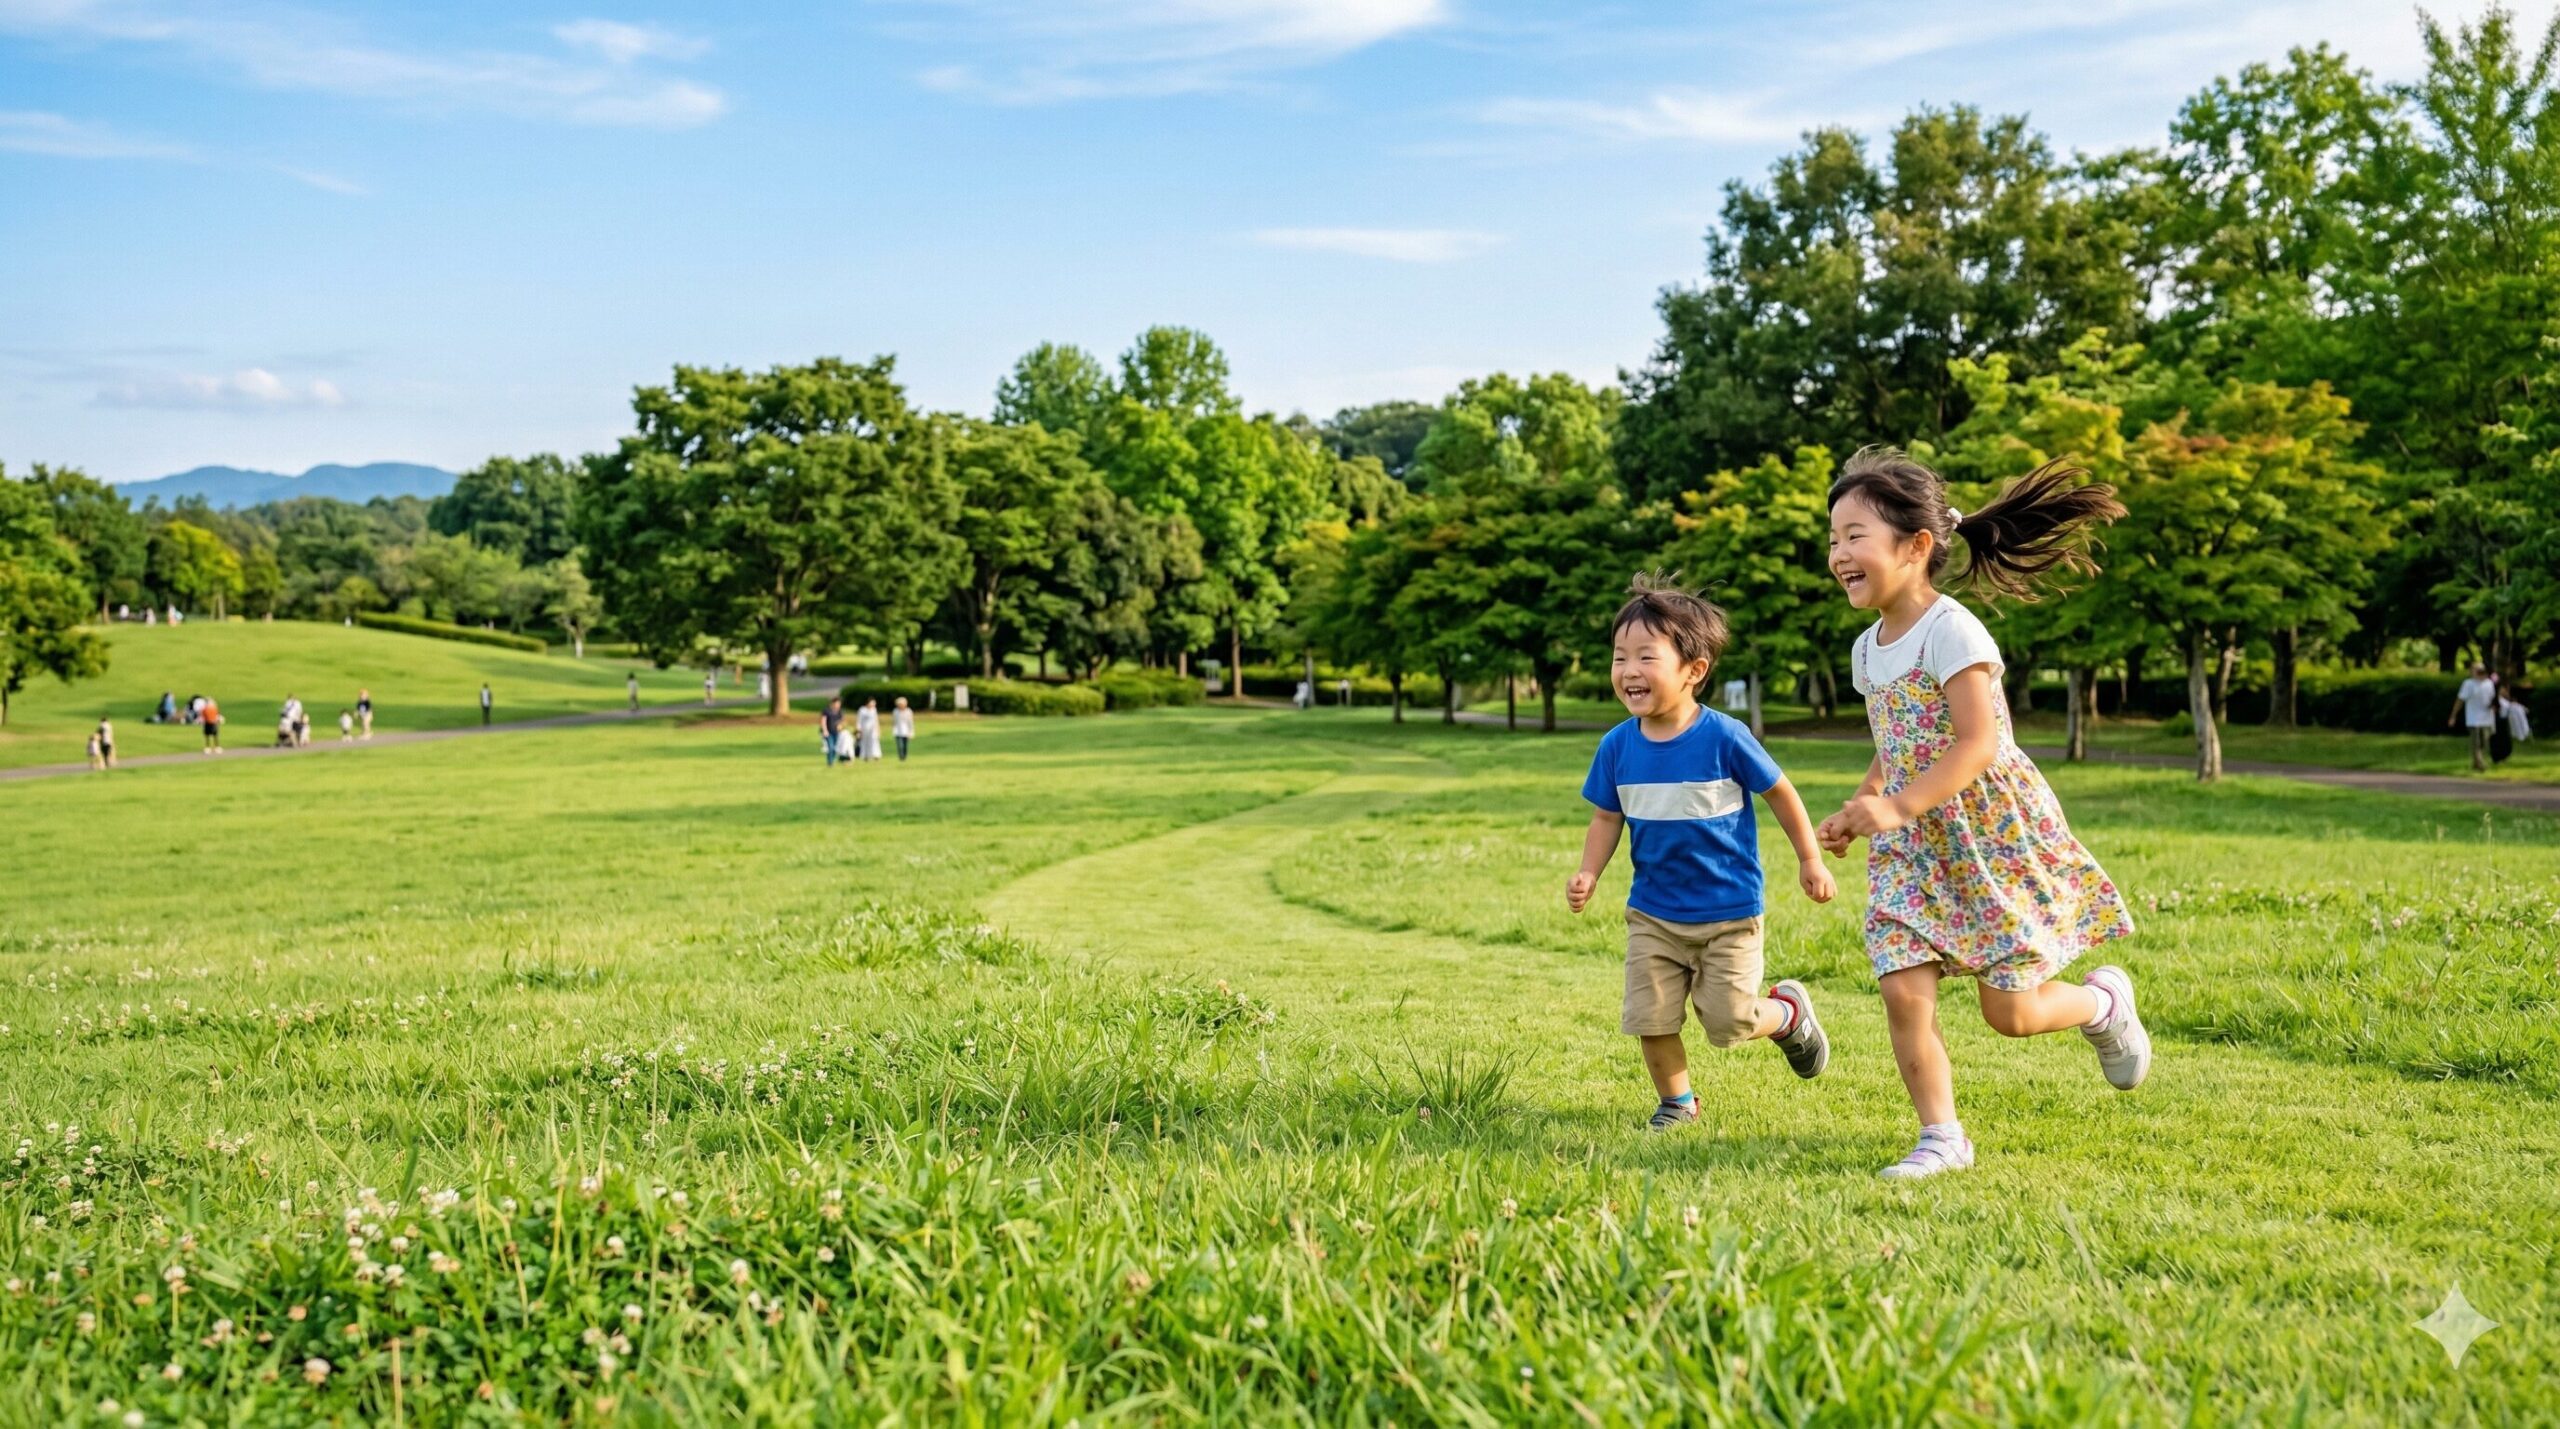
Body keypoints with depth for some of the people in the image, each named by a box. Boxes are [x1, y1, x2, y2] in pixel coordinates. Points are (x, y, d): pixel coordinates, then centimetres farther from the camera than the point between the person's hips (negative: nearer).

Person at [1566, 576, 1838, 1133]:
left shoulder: (1724, 737, -17)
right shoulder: (1617, 746, -6)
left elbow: (1779, 793, -4)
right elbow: (1607, 818, 5)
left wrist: (1810, 861, 2)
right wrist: (1588, 873, -11)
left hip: (1727, 912, -3)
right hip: (1652, 913, 4)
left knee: (1729, 1023, -1)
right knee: (1649, 1019, 0)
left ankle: (1789, 1012, 32)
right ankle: (1676, 1101, 25)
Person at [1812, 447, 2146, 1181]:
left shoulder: (1950, 630, -17)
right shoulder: (1867, 647, 8)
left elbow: (1979, 743, -26)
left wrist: (1899, 806, -35)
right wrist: (1859, 809, 4)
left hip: (1996, 839, -7)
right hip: (1914, 848, 7)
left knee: (2010, 1013, 1)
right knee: (1904, 992, -7)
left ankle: (2106, 1000, 32)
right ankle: (1942, 1137, 5)